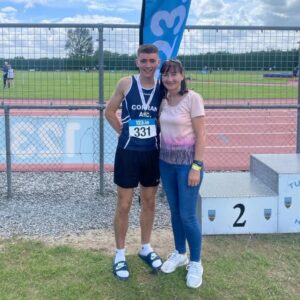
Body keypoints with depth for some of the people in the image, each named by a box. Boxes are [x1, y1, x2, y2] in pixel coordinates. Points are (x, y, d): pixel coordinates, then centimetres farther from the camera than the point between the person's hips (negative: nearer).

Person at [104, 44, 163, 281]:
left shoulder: (162, 87, -1)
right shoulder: (126, 83, -8)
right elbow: (109, 111, 2)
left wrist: (159, 135, -1)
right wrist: (123, 131, -3)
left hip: (152, 153, 3)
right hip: (128, 152, -3)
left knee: (149, 202, 14)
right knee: (124, 205, 4)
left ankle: (146, 248, 33)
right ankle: (120, 255, 19)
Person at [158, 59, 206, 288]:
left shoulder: (193, 98, -12)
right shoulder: (164, 100, 5)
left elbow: (201, 135, -13)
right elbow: (163, 129, 10)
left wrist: (196, 167, -16)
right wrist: (162, 157, 4)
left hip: (187, 161, -6)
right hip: (166, 160, 6)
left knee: (187, 214, -2)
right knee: (174, 210, 15)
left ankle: (195, 263, 15)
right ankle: (180, 254, 33)